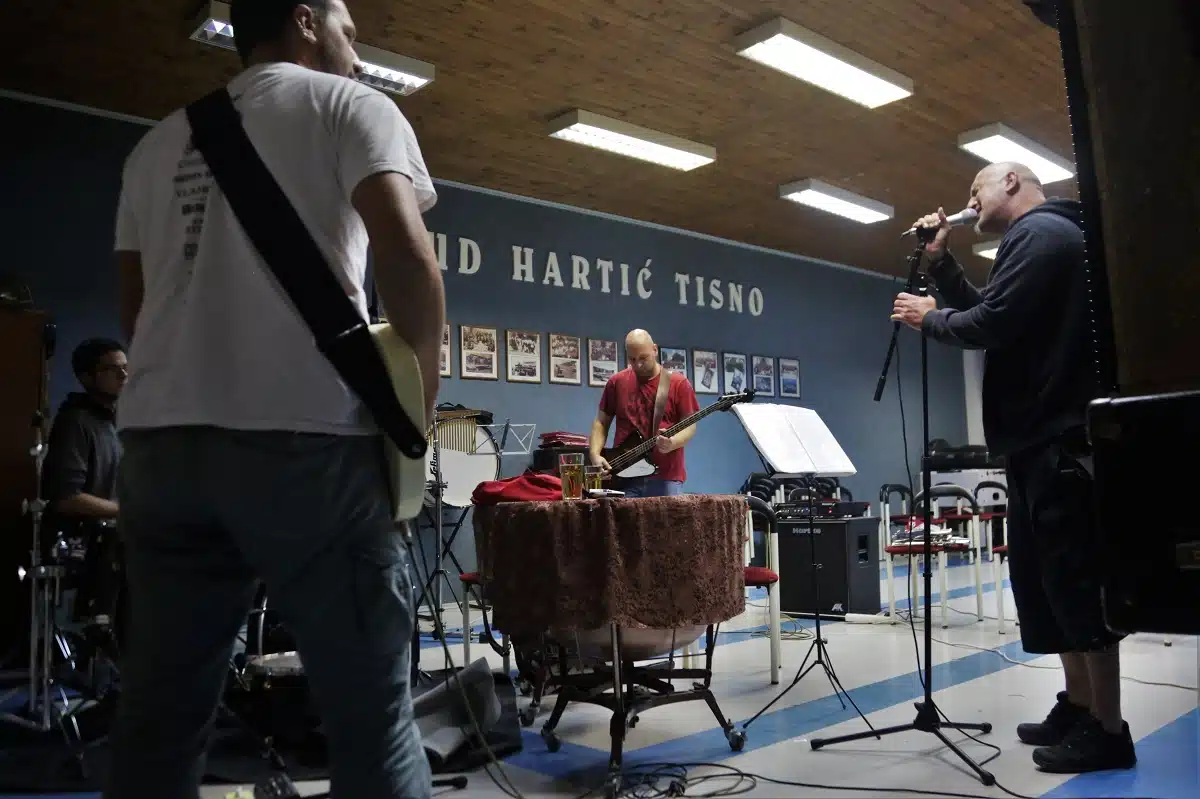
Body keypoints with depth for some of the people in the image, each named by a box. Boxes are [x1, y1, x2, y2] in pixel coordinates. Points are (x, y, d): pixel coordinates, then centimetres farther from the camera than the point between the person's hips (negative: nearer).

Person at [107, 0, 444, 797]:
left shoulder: (158, 144, 25)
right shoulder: (347, 106, 6)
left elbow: (136, 308, 23)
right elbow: (407, 255, -11)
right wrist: (416, 403, -2)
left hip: (159, 440, 7)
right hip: (303, 437, -6)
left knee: (160, 715, 12)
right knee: (370, 710, 0)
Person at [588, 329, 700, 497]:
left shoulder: (679, 383, 2)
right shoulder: (616, 382, 8)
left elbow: (690, 425, 1)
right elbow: (601, 422, 12)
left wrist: (672, 443, -19)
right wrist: (595, 455, -2)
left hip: (666, 478, -1)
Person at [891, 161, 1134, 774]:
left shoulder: (1039, 233, -11)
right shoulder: (1041, 237, 23)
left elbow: (990, 325, -21)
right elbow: (989, 314, 21)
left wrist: (929, 318, -4)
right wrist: (941, 262, 16)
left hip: (1059, 440, -11)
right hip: (1041, 439, 11)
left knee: (1076, 579, -7)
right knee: (1046, 577, 14)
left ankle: (1108, 729, 1)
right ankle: (1079, 703, 22)